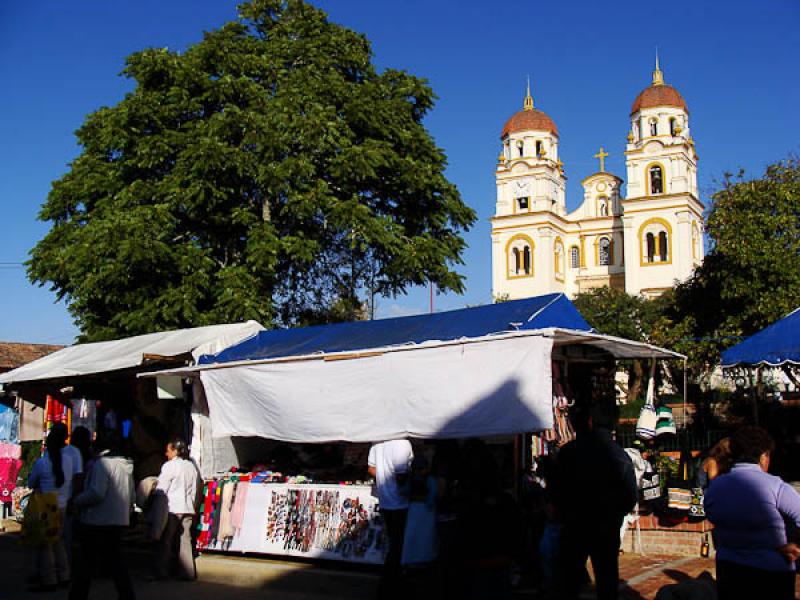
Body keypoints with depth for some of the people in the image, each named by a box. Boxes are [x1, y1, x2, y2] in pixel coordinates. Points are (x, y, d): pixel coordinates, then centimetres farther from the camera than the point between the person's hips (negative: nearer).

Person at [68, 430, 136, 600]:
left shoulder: (102, 463, -14)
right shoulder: (126, 466, 12)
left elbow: (96, 493, -22)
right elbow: (131, 497, 16)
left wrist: (77, 501, -8)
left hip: (97, 524, -8)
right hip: (119, 523, 8)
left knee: (85, 567, 3)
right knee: (117, 565, 13)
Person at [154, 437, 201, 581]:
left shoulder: (169, 466, -8)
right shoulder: (192, 466, 11)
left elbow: (161, 489, -8)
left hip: (172, 509, -6)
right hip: (188, 509, 6)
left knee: (165, 541, 2)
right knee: (185, 540, 8)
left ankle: (162, 572, 2)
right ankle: (188, 573, 7)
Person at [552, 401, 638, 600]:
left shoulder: (569, 451, -10)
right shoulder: (621, 456, -10)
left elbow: (556, 490, -6)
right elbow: (631, 497, -7)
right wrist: (613, 516, 11)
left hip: (574, 529, 0)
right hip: (608, 531, 0)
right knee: (607, 583, 12)